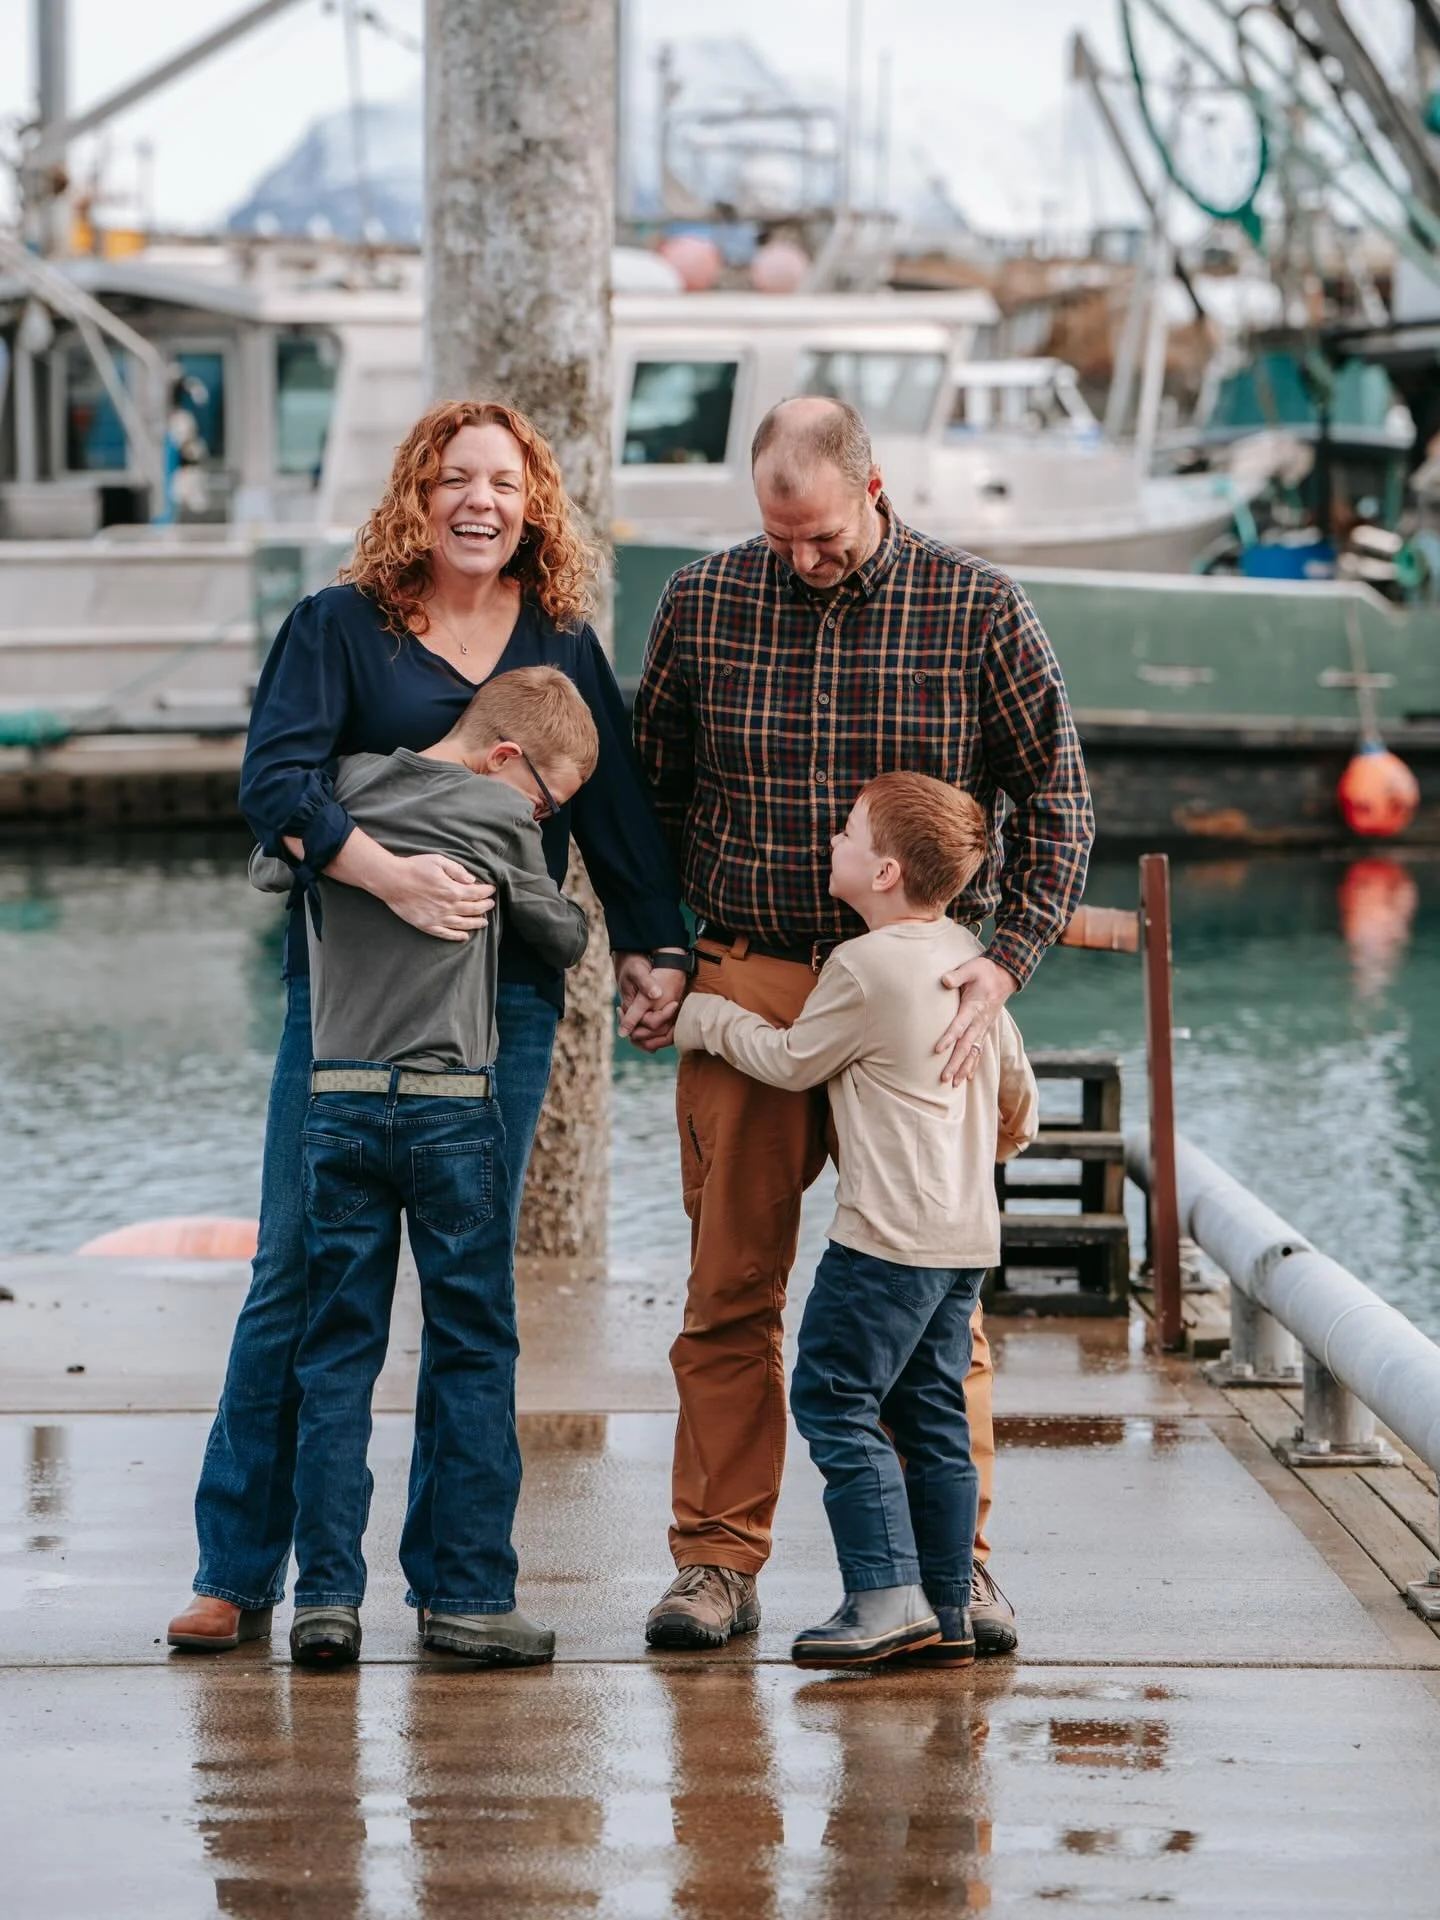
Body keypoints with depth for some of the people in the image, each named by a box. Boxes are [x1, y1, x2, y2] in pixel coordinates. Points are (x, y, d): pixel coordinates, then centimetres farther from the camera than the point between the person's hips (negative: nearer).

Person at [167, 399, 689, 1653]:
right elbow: (275, 783, -11)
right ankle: (238, 1572, 3)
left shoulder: (564, 647, 11)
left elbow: (617, 808, 14)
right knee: (299, 1275, -3)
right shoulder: (340, 629, 1)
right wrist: (392, 875, -25)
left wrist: (654, 946, 4)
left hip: (507, 997, 2)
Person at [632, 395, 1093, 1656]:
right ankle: (719, 1562, 9)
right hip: (746, 983, 1)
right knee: (731, 1288, 2)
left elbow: (1057, 797, 1)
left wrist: (1006, 961, -10)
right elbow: (648, 790, 14)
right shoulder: (703, 604, 2)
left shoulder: (977, 609, -3)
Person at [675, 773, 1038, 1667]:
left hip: (888, 1233, -9)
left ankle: (887, 1595, -9)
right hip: (969, 1231, 9)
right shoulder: (969, 956, 11)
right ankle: (949, 1608, 11)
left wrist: (707, 1018, 14)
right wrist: (1004, 1138, 41)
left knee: (834, 1399, -3)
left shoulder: (864, 968, -14)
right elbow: (1016, 1082, 21)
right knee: (931, 1413, 11)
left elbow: (792, 1062, -1)